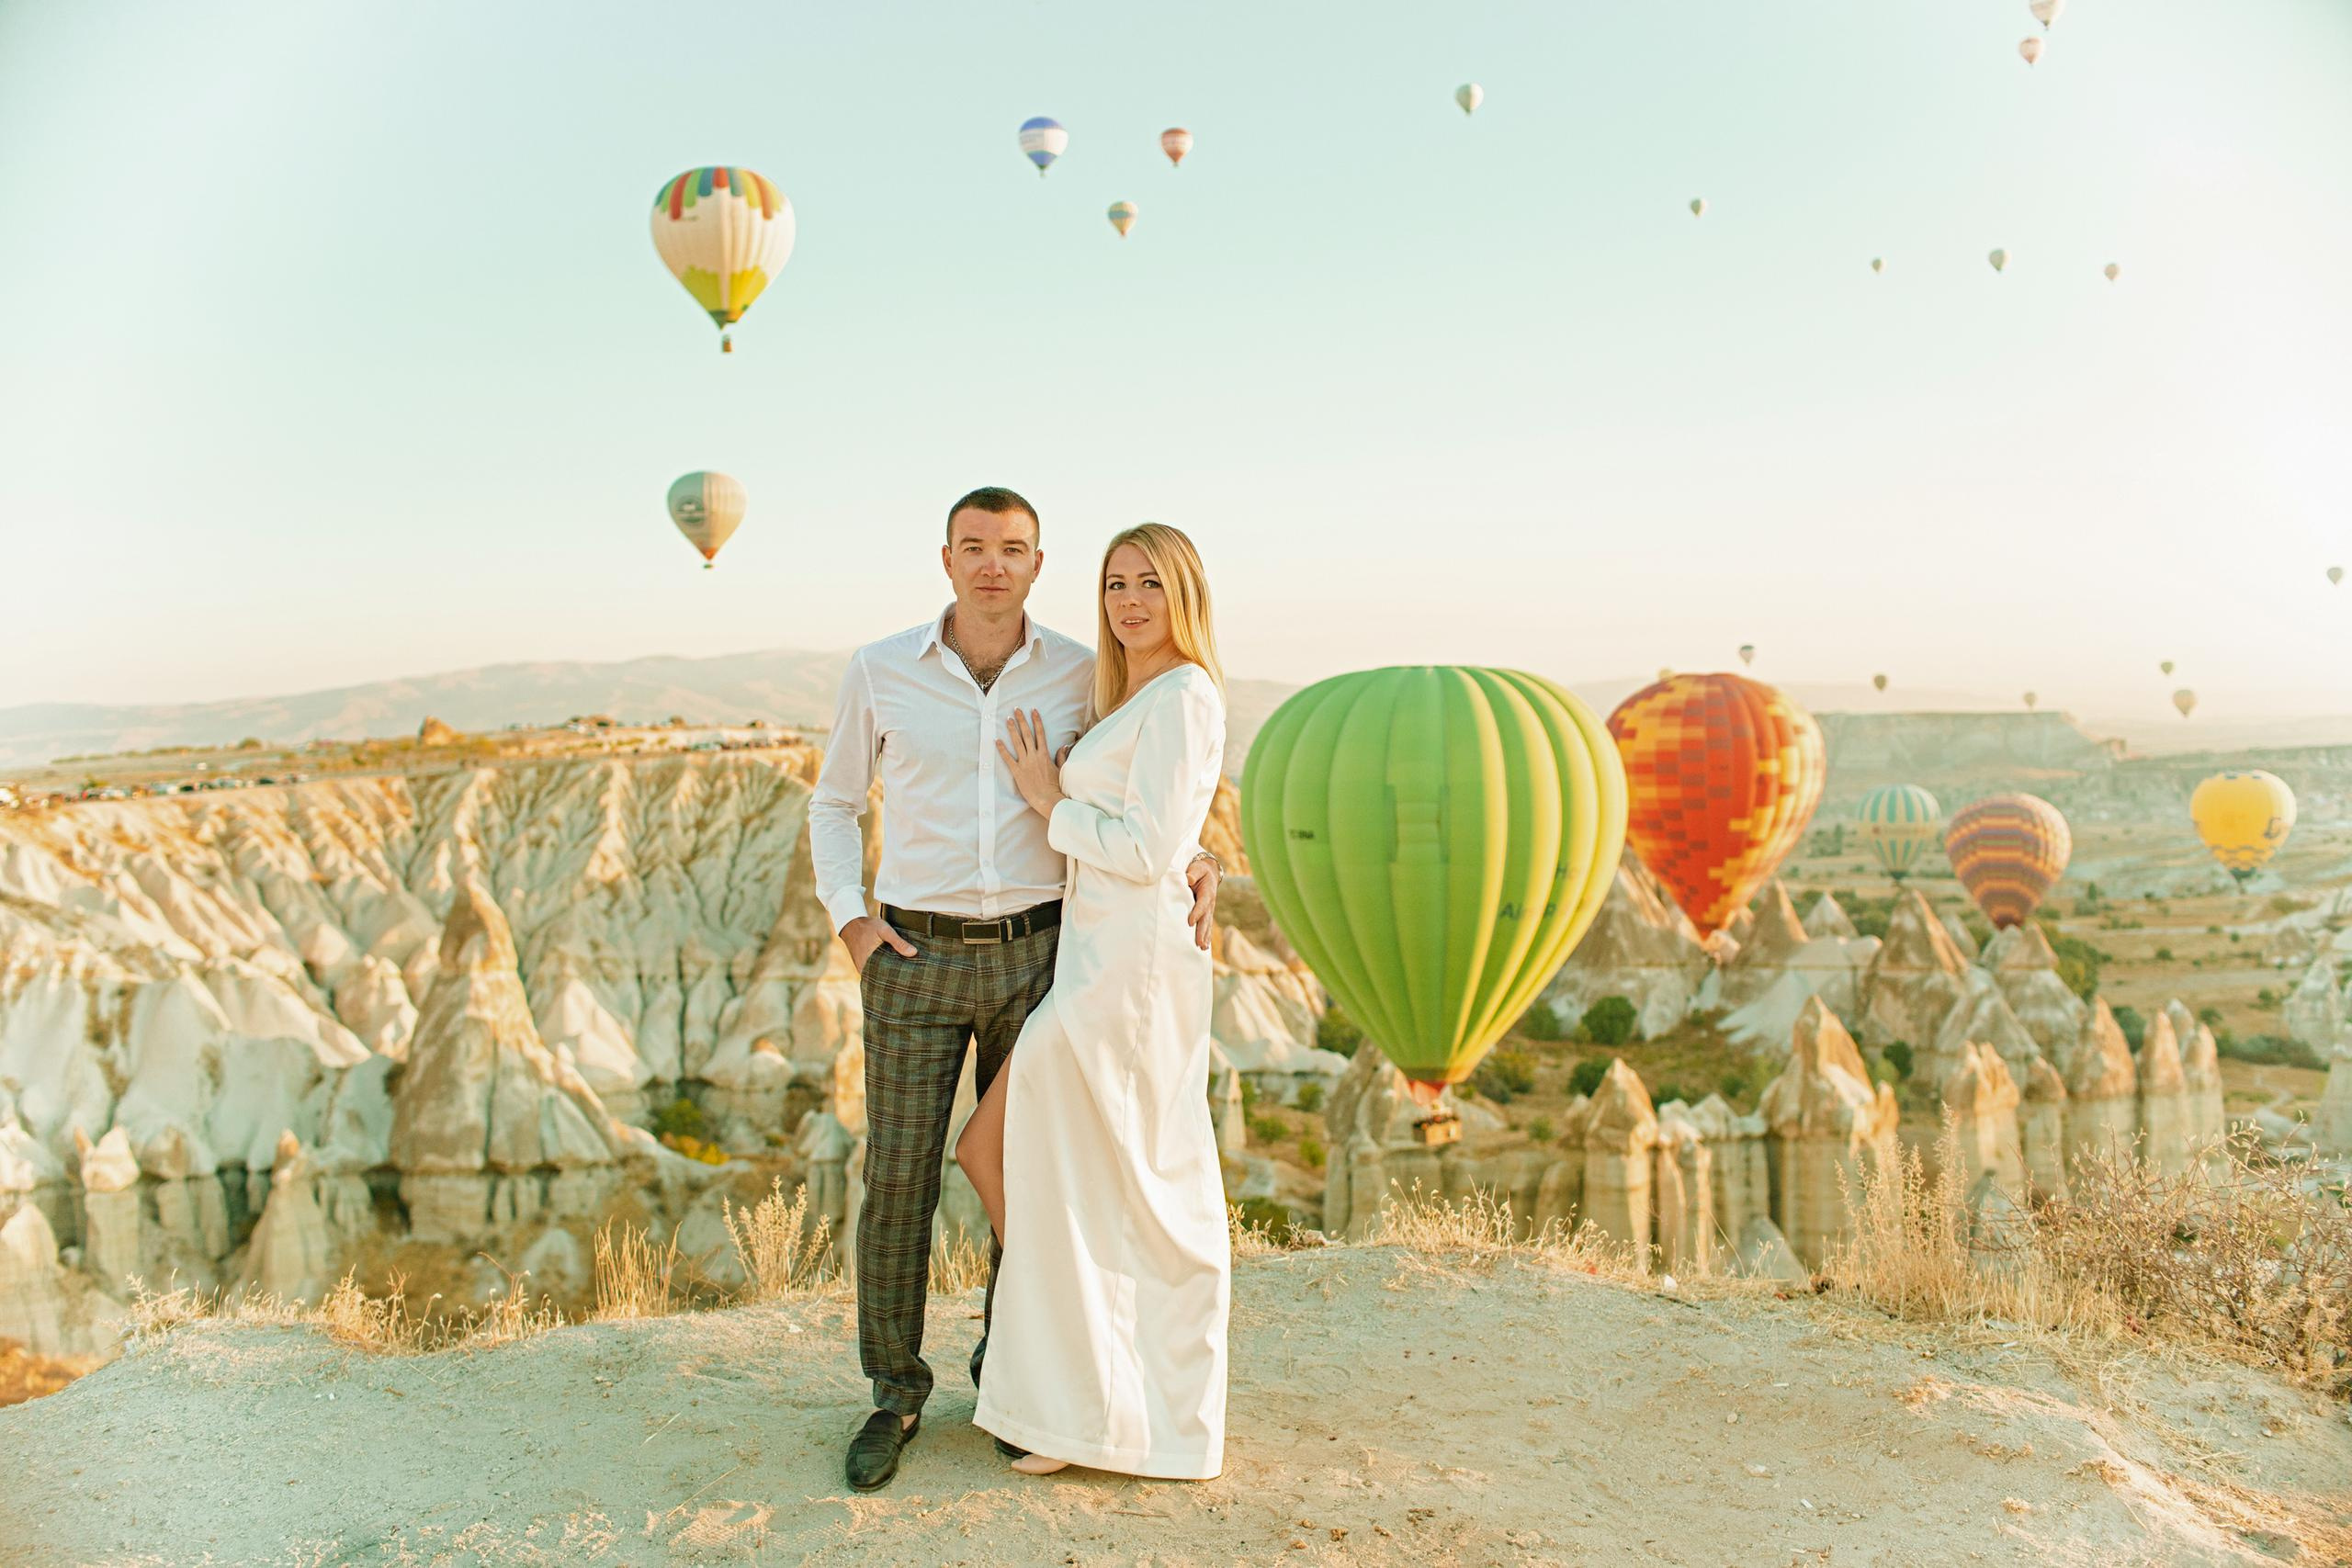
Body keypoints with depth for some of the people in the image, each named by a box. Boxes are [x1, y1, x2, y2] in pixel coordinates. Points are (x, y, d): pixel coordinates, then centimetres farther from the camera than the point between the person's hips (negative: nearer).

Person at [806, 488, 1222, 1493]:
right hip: (916, 960, 0)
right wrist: (848, 921, -3)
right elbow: (834, 805, 10)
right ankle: (896, 1394, 18)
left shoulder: (1081, 677, 0)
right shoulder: (880, 671, -2)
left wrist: (1196, 860, -7)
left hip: (1036, 955, 1)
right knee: (898, 1177, 0)